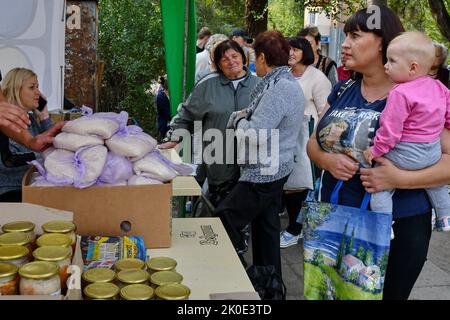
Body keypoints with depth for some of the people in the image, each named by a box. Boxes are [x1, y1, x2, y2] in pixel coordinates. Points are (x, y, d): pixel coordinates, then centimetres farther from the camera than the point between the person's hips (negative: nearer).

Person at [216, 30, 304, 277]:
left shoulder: (278, 89, -22)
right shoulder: (287, 83, 11)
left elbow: (253, 136, -26)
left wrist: (239, 118, -7)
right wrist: (246, 117, -2)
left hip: (263, 174, -10)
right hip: (274, 171, 10)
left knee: (224, 222, 0)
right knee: (266, 228, 17)